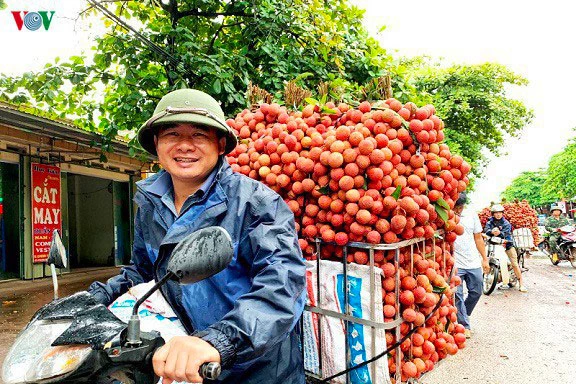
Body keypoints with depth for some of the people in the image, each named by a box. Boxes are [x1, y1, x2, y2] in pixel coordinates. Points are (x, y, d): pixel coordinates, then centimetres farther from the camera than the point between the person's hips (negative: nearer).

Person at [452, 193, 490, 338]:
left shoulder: (472, 215, 5)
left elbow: (478, 238, 11)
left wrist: (485, 259, 9)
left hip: (474, 262, 5)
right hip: (455, 264, -4)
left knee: (476, 292, 14)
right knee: (457, 296, -2)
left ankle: (462, 316, 36)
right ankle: (464, 325, 12)